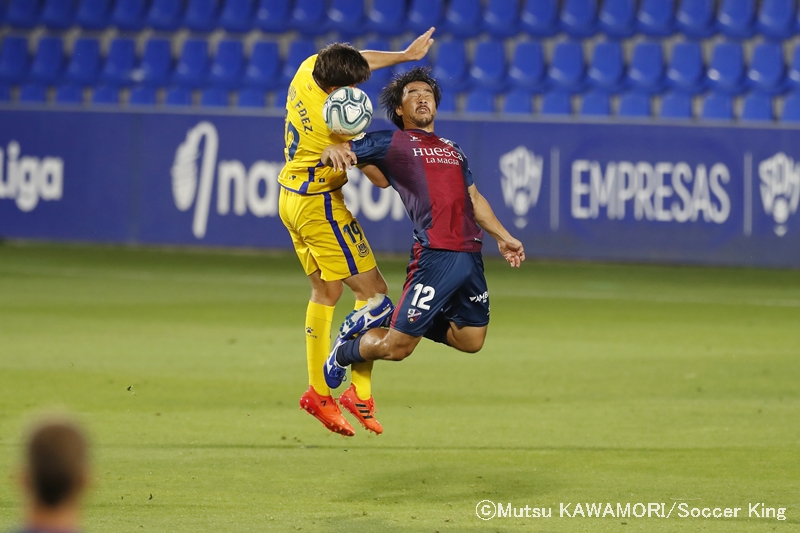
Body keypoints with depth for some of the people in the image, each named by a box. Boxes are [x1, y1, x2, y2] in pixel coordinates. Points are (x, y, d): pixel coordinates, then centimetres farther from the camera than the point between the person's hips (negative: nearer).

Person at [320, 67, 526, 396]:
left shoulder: (453, 150, 25)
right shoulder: (391, 144, 7)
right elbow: (334, 154, 4)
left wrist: (503, 237, 32)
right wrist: (334, 152, -20)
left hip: (471, 256, 6)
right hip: (435, 256, -6)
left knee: (471, 341, 10)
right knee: (395, 348, -5)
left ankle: (417, 321, 32)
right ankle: (344, 351, 25)